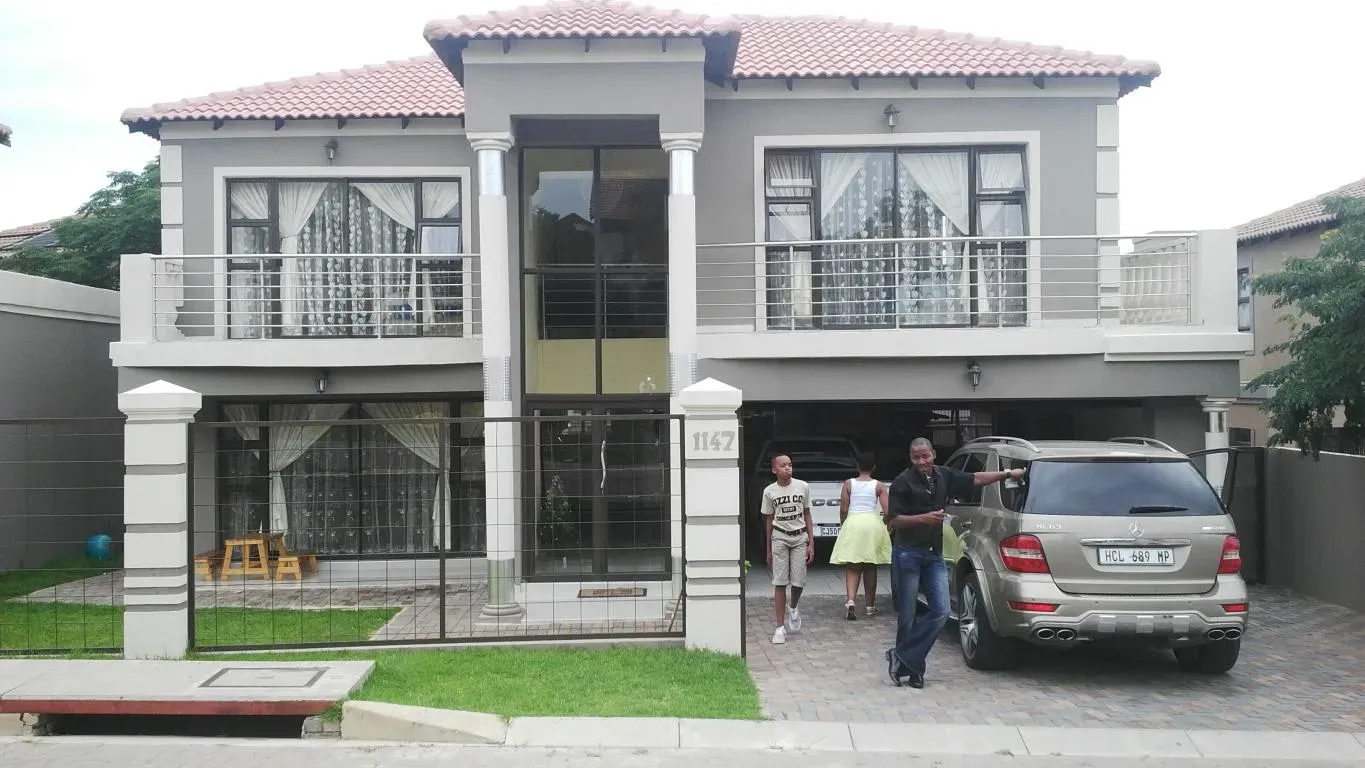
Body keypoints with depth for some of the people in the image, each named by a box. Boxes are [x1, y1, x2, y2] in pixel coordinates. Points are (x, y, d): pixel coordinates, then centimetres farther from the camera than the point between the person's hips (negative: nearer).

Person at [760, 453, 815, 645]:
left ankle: (794, 608, 34)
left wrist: (811, 543, 3)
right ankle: (780, 627, 1)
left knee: (798, 581, -1)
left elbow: (807, 516, 7)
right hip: (779, 537, -1)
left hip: (800, 537, 1)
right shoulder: (769, 491, 0)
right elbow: (769, 520, 7)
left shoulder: (802, 487, 1)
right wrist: (768, 549, 7)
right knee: (780, 582, -4)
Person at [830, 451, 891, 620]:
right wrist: (883, 522, 17)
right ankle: (870, 606, 20)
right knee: (870, 567, 12)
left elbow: (843, 509, 1)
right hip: (873, 524, 1)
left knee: (852, 568, 1)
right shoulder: (879, 486, 2)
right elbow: (887, 512, -4)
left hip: (852, 523, -1)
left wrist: (842, 526, 18)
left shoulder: (849, 483, 2)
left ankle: (851, 601, -20)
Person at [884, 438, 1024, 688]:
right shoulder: (902, 482, -8)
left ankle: (902, 658, 1)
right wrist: (923, 518, -22)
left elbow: (976, 479, 19)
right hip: (908, 553, -5)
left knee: (940, 612, -4)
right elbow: (894, 520, -10)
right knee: (908, 616, 0)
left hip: (934, 554, 6)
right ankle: (912, 668, 13)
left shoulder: (944, 476, 8)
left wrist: (1008, 474, 20)